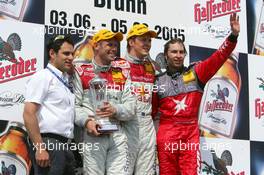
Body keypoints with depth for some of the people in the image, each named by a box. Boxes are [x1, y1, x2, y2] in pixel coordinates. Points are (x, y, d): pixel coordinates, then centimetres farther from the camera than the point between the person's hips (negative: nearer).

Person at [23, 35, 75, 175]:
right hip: (49, 143, -8)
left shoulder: (65, 82, 19)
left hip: (65, 145, 8)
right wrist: (40, 148, -19)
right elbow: (28, 114, -14)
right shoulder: (43, 77, -5)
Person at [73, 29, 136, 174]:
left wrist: (116, 110, -10)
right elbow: (74, 105, -1)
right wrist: (86, 121, -17)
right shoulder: (82, 71, 5)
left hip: (118, 134, 3)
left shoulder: (122, 72, 16)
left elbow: (131, 108, 9)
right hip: (93, 134, -3)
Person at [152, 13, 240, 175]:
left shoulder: (196, 73, 7)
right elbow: (151, 110, 14)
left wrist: (233, 36, -16)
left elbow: (218, 57, -4)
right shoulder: (159, 81, 9)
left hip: (191, 133, 0)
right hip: (166, 134, 1)